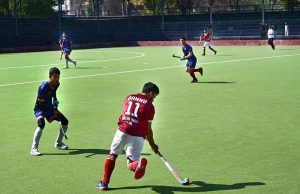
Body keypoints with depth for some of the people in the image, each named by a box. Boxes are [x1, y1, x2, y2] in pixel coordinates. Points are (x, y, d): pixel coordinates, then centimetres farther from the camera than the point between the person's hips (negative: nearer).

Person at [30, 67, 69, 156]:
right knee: (41, 124, -34)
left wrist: (55, 101, 5)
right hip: (40, 108, -8)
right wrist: (53, 111, -26)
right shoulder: (43, 87, -30)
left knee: (65, 121, 4)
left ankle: (58, 143, 25)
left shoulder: (56, 84, -7)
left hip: (50, 107, 8)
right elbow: (41, 104, -26)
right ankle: (34, 148, -29)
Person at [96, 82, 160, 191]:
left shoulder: (129, 98, 18)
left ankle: (104, 183, 18)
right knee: (131, 163, 4)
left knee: (112, 155, 18)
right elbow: (148, 129, 7)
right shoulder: (149, 106, 6)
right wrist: (152, 145, 19)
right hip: (137, 135, -2)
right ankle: (139, 163, -32)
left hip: (122, 130, 2)